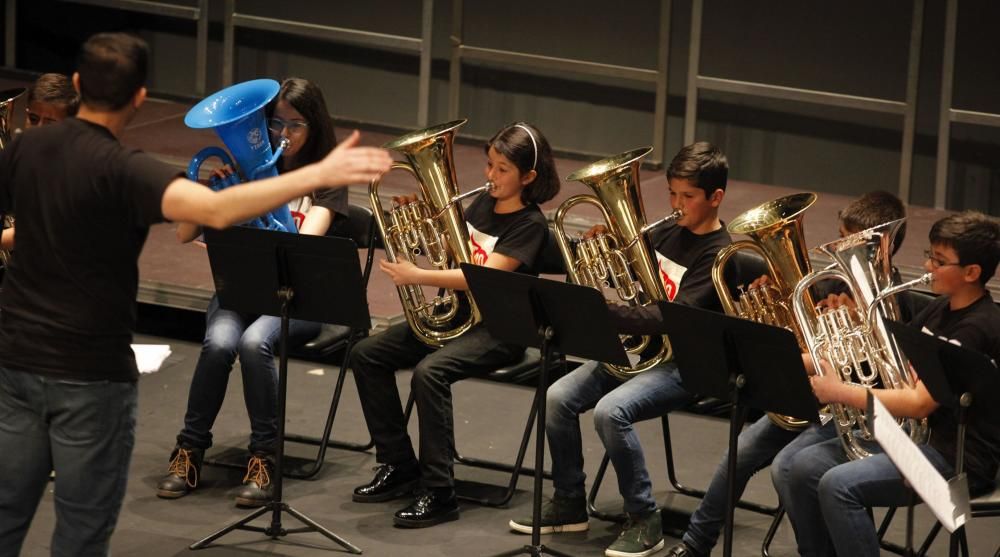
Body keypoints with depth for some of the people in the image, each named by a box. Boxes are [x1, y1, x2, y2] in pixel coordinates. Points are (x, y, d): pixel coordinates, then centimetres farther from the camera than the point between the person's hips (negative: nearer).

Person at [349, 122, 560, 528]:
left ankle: (439, 494, -27)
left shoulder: (530, 225, -13)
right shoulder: (481, 205, 11)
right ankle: (398, 467, 5)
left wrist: (417, 277, -30)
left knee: (429, 372, -34)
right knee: (367, 355, -4)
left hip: (499, 329, -9)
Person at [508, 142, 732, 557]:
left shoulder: (719, 255, -13)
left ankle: (644, 522, -17)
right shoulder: (668, 234, 10)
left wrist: (606, 313, -33)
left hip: (683, 365, -8)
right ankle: (569, 504, 6)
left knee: (610, 411, -31)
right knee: (558, 397, -9)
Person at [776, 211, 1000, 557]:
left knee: (839, 485, -26)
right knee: (802, 467, -2)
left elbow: (920, 404, -23)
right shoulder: (941, 309, 11)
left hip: (959, 460, -9)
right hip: (916, 437, 9)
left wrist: (840, 392, -18)